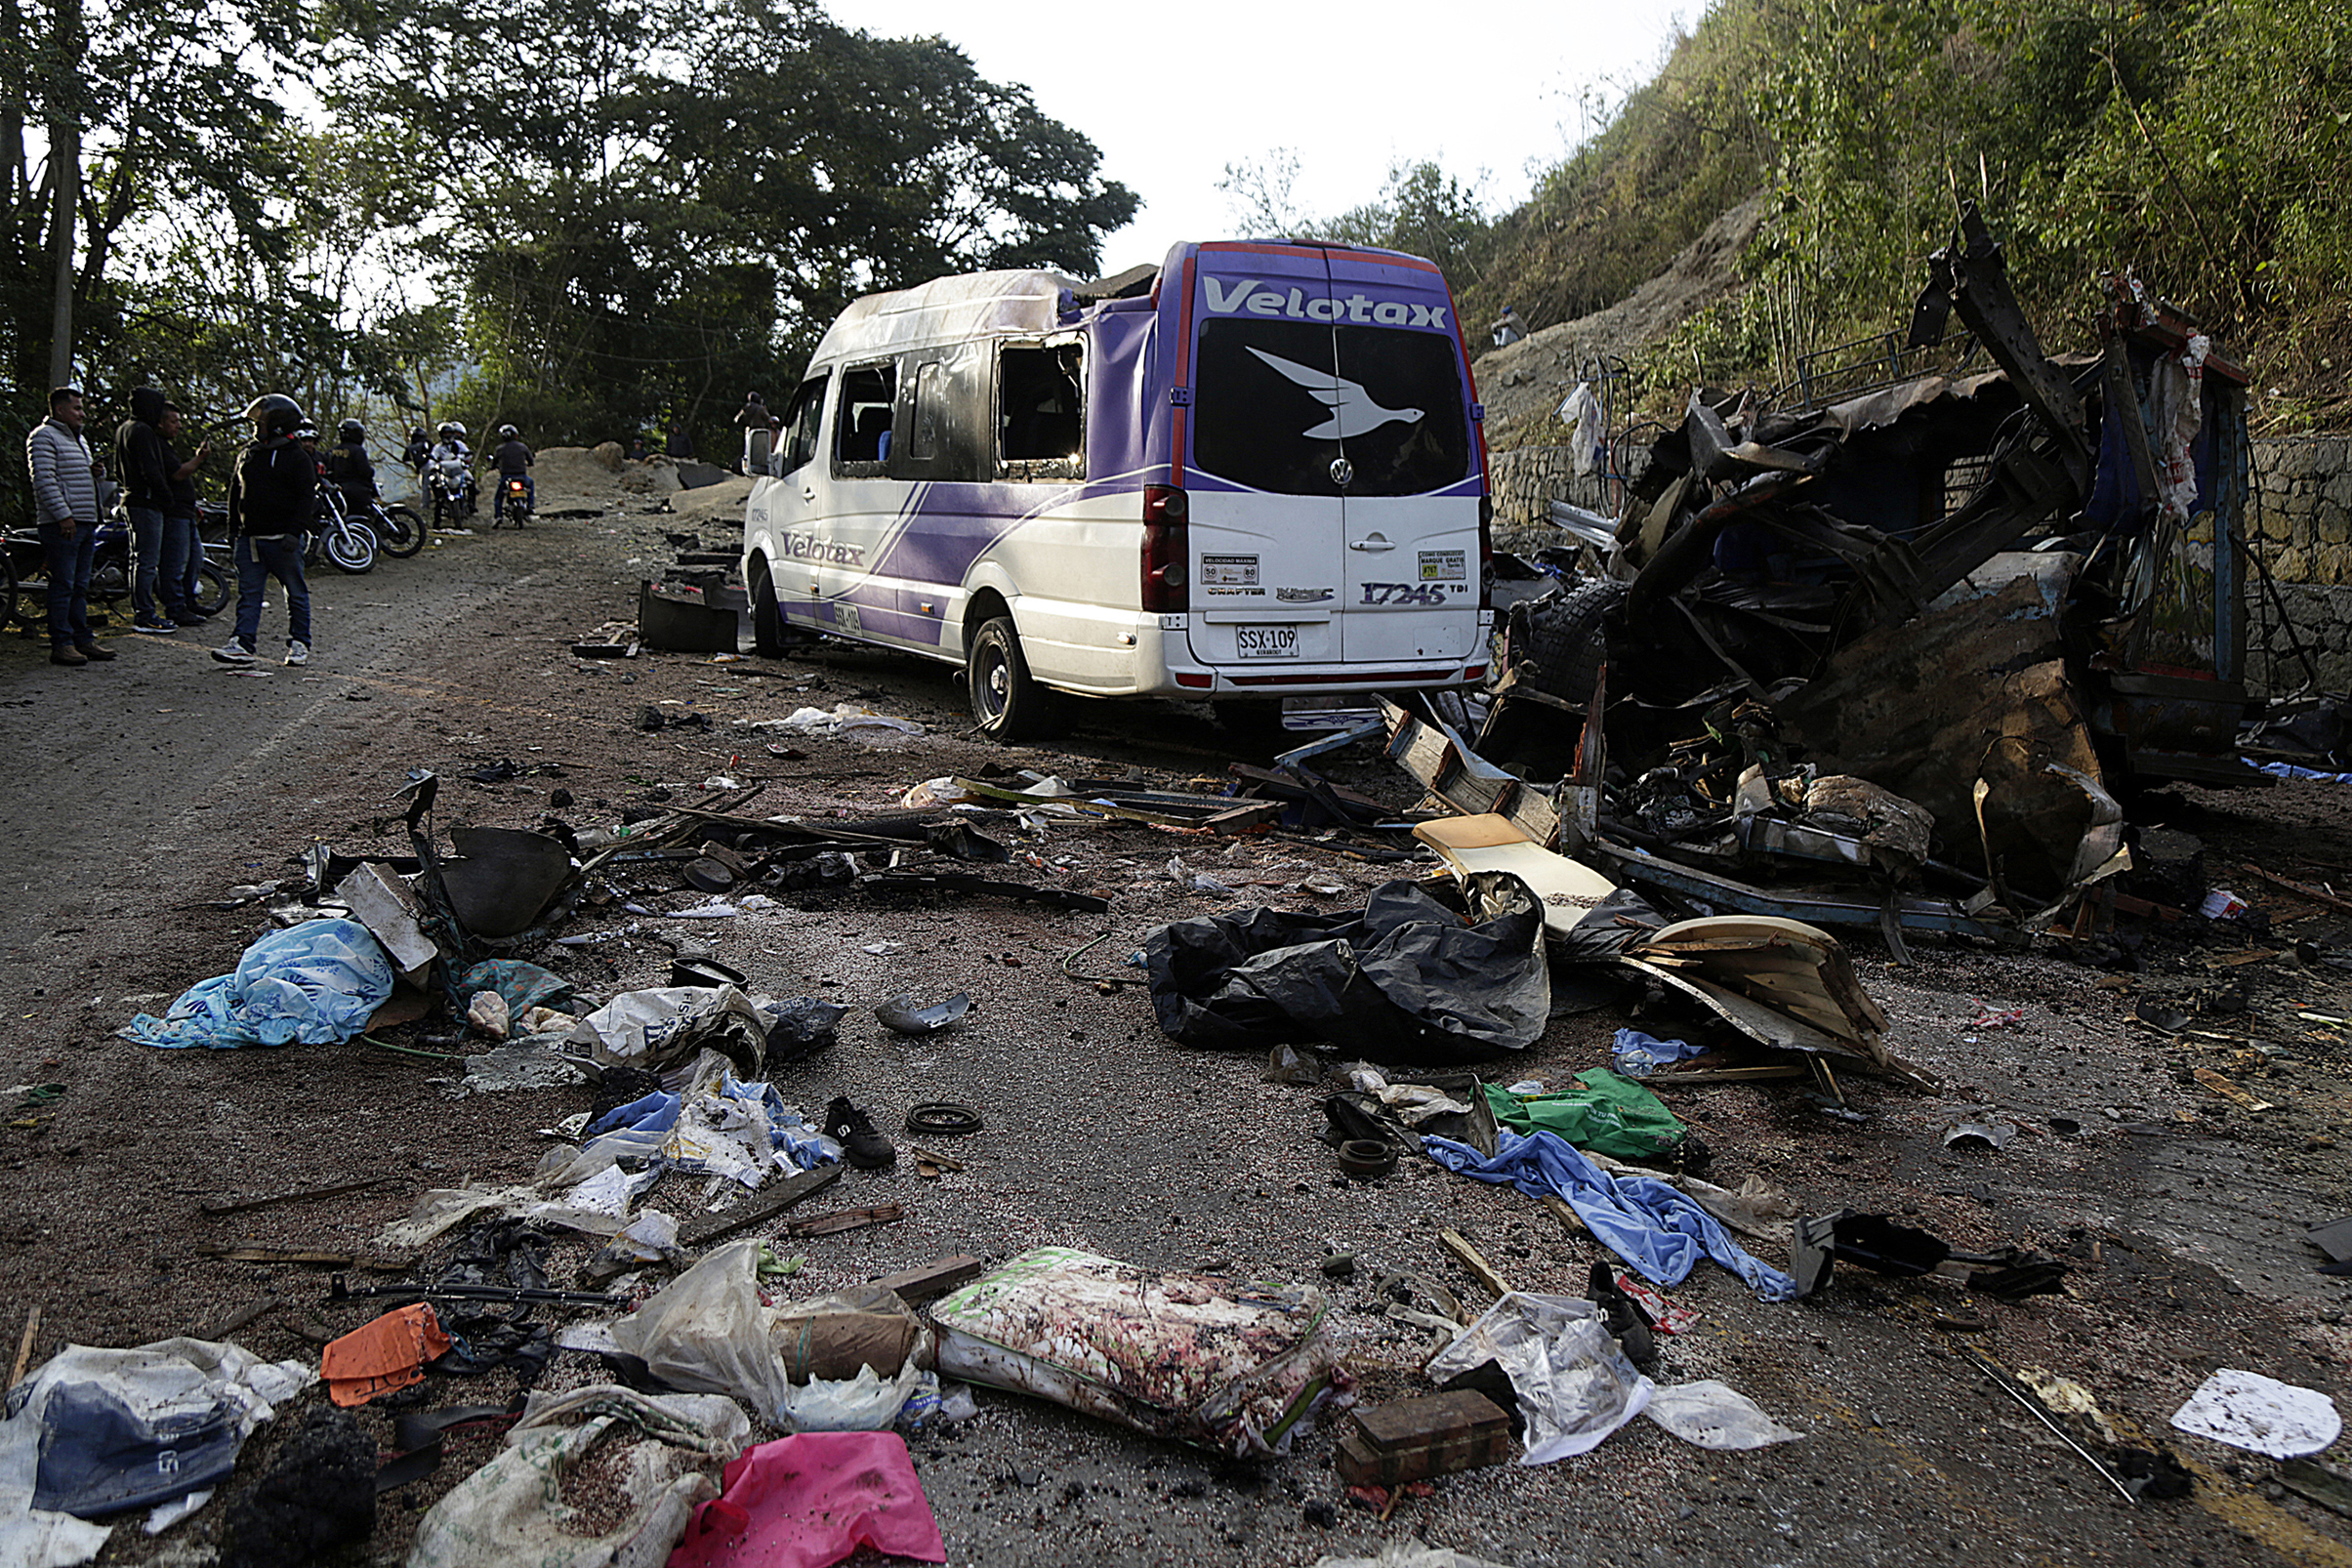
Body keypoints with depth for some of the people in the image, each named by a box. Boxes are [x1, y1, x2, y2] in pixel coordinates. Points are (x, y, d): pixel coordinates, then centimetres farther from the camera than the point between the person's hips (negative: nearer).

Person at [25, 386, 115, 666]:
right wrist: (63, 515, -21)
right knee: (63, 585, -8)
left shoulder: (78, 438, 22)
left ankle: (83, 640, 15)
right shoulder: (44, 436, -6)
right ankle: (61, 644, -6)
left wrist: (93, 471, 8)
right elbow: (44, 480, -15)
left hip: (86, 522, 9)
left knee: (80, 587, 11)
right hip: (62, 525, -9)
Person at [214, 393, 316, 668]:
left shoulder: (297, 458, -3)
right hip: (249, 539, 6)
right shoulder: (248, 455, 15)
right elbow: (235, 493, 22)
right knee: (248, 593, 0)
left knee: (296, 593, 3)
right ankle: (243, 643, -3)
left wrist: (295, 532, -18)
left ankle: (299, 644, 12)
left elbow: (307, 498, -9)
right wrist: (234, 528, 15)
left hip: (282, 540, -6)